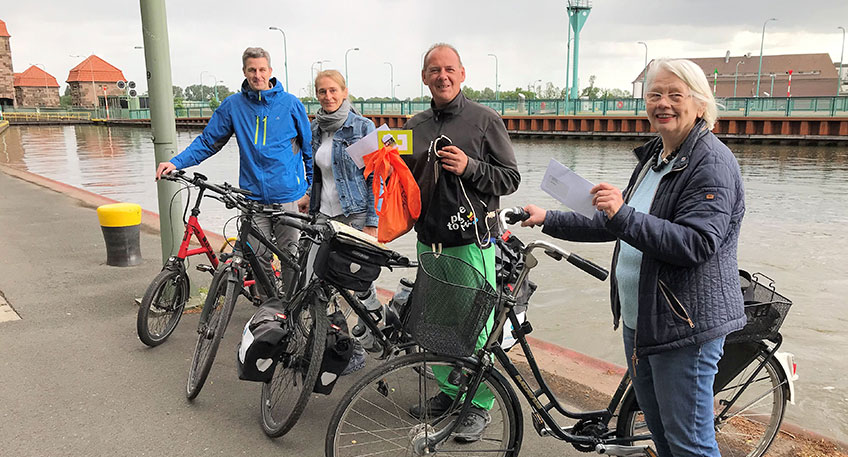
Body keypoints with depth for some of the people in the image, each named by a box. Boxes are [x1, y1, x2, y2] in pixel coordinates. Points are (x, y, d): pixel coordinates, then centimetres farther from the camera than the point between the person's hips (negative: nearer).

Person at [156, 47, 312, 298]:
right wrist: (176, 162, -3)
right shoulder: (233, 105, 5)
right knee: (258, 256, 6)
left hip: (288, 196, -2)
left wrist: (311, 190, 4)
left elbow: (309, 148, 7)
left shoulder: (291, 104, 1)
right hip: (252, 197, 2)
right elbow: (207, 142, 10)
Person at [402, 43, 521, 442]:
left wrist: (468, 167, -17)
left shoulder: (484, 119, -2)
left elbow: (510, 178, -3)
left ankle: (479, 405, 17)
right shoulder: (415, 125, 13)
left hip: (471, 241, -5)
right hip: (429, 240, 5)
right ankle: (448, 392, 31)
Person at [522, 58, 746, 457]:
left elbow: (696, 244, -26)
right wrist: (548, 220, 19)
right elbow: (613, 226, 20)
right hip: (639, 320, 9)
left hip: (686, 325, -9)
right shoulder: (654, 157, 14)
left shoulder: (712, 163, -14)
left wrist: (623, 214, -33)